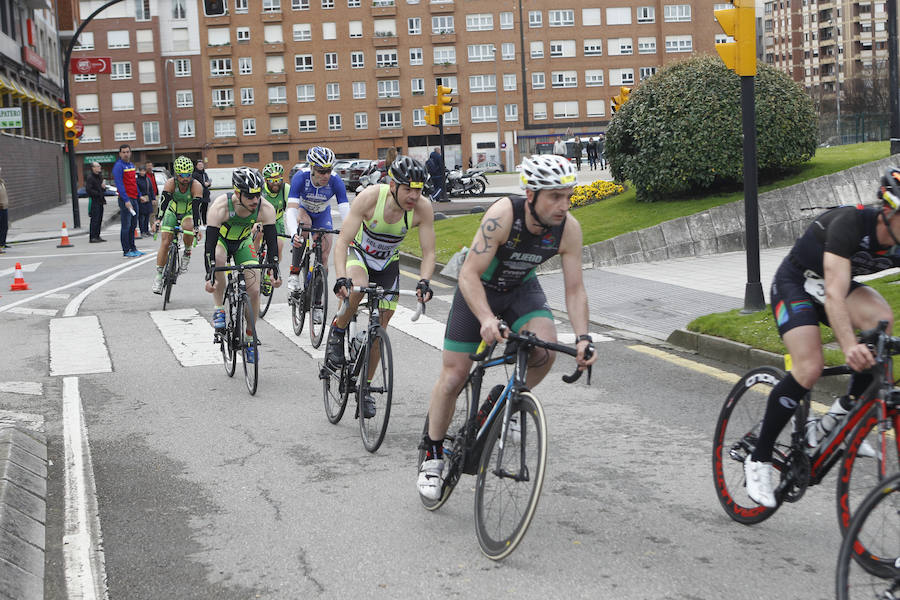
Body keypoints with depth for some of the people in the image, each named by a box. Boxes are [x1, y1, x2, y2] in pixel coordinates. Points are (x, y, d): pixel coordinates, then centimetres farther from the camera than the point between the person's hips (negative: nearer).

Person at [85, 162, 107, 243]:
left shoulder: (99, 176, 17)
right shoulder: (90, 177, -10)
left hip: (100, 201, 9)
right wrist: (98, 194, -17)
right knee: (94, 219, -10)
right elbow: (88, 189, -19)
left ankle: (97, 236, 15)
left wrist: (103, 187, 4)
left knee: (99, 219, 9)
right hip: (94, 201, -9)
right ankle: (92, 237, -9)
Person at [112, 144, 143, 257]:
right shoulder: (118, 166, -11)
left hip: (134, 199, 8)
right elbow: (119, 184, -18)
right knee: (126, 226, -6)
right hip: (125, 199, -8)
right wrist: (126, 200, -23)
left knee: (133, 225, 13)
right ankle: (126, 251, -3)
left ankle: (132, 248, 20)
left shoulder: (131, 165, 16)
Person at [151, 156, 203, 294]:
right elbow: (164, 202, -33)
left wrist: (197, 227, -44)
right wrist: (158, 220, -49)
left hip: (189, 214, -1)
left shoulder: (196, 186, -26)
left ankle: (187, 254, -10)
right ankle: (158, 276, -4)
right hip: (173, 212, 1)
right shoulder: (170, 183, -23)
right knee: (165, 242, -12)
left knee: (188, 227, -36)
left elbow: (197, 207, -33)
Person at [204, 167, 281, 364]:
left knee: (254, 291, -9)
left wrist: (275, 271, -36)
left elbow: (272, 241, -25)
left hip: (243, 242, 3)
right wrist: (209, 276, -44)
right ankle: (219, 310, -20)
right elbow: (210, 243, -37)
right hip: (220, 239, -2)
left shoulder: (266, 209, -29)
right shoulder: (220, 207, -36)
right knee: (218, 259, -38)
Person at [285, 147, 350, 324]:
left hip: (322, 216, 2)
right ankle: (294, 273, -24)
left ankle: (318, 304, 6)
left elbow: (345, 210, -36)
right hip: (301, 211, -2)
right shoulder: (300, 178, -34)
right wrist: (293, 234, -58)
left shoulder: (336, 182, -30)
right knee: (304, 223, -37)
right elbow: (292, 209, -42)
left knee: (324, 258, -7)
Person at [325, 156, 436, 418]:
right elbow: (342, 241, -33)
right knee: (357, 287, -38)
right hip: (358, 252, -3)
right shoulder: (370, 197, -33)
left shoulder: (423, 207, -26)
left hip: (388, 263, 3)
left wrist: (424, 282, -40)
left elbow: (428, 252, -21)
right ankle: (337, 333, -9)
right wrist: (341, 278, -48)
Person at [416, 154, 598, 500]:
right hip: (478, 289, -3)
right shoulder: (503, 215, -34)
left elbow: (574, 289, -16)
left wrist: (583, 337, -29)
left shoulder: (569, 229, -22)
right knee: (454, 374, -4)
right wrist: (487, 319, -50)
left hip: (522, 289, 3)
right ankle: (432, 456, 16)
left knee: (545, 350, -26)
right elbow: (469, 274, -35)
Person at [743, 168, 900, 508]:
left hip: (840, 282, 5)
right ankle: (759, 459, -7)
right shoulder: (851, 223, -34)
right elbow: (834, 295, -44)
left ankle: (839, 418, -11)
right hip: (795, 284, -5)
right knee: (809, 369, -23)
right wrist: (849, 347, -59)